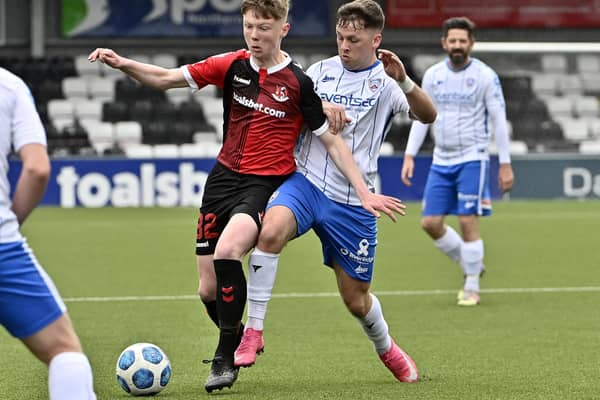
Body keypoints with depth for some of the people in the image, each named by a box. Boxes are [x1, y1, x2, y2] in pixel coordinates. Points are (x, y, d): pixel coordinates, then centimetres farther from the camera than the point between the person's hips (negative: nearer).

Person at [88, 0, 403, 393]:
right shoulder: (233, 66, 2)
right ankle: (240, 343, 34)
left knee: (227, 250, -33)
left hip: (268, 184, -5)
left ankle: (226, 357, -18)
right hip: (224, 179, 5)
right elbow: (167, 78, 2)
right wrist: (122, 63, -14)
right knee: (209, 290, 4)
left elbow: (332, 140, -1)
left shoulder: (298, 83, -7)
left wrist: (364, 192, -5)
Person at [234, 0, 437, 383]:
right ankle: (253, 333, -23)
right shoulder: (320, 71, 7)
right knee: (270, 231, -32)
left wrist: (403, 80, -37)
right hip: (306, 182, 2)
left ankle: (387, 349, 42)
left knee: (357, 299, 8)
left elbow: (428, 115, -21)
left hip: (352, 202, -1)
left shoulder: (385, 81, -4)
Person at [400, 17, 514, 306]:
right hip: (441, 160, 5)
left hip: (472, 159, -5)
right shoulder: (432, 75, 6)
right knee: (430, 223, -1)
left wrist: (505, 164, -7)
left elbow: (499, 120, -4)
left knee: (467, 222, -9)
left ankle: (472, 288, 3)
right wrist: (409, 155, 2)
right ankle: (471, 266, 21)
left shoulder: (485, 76, -6)